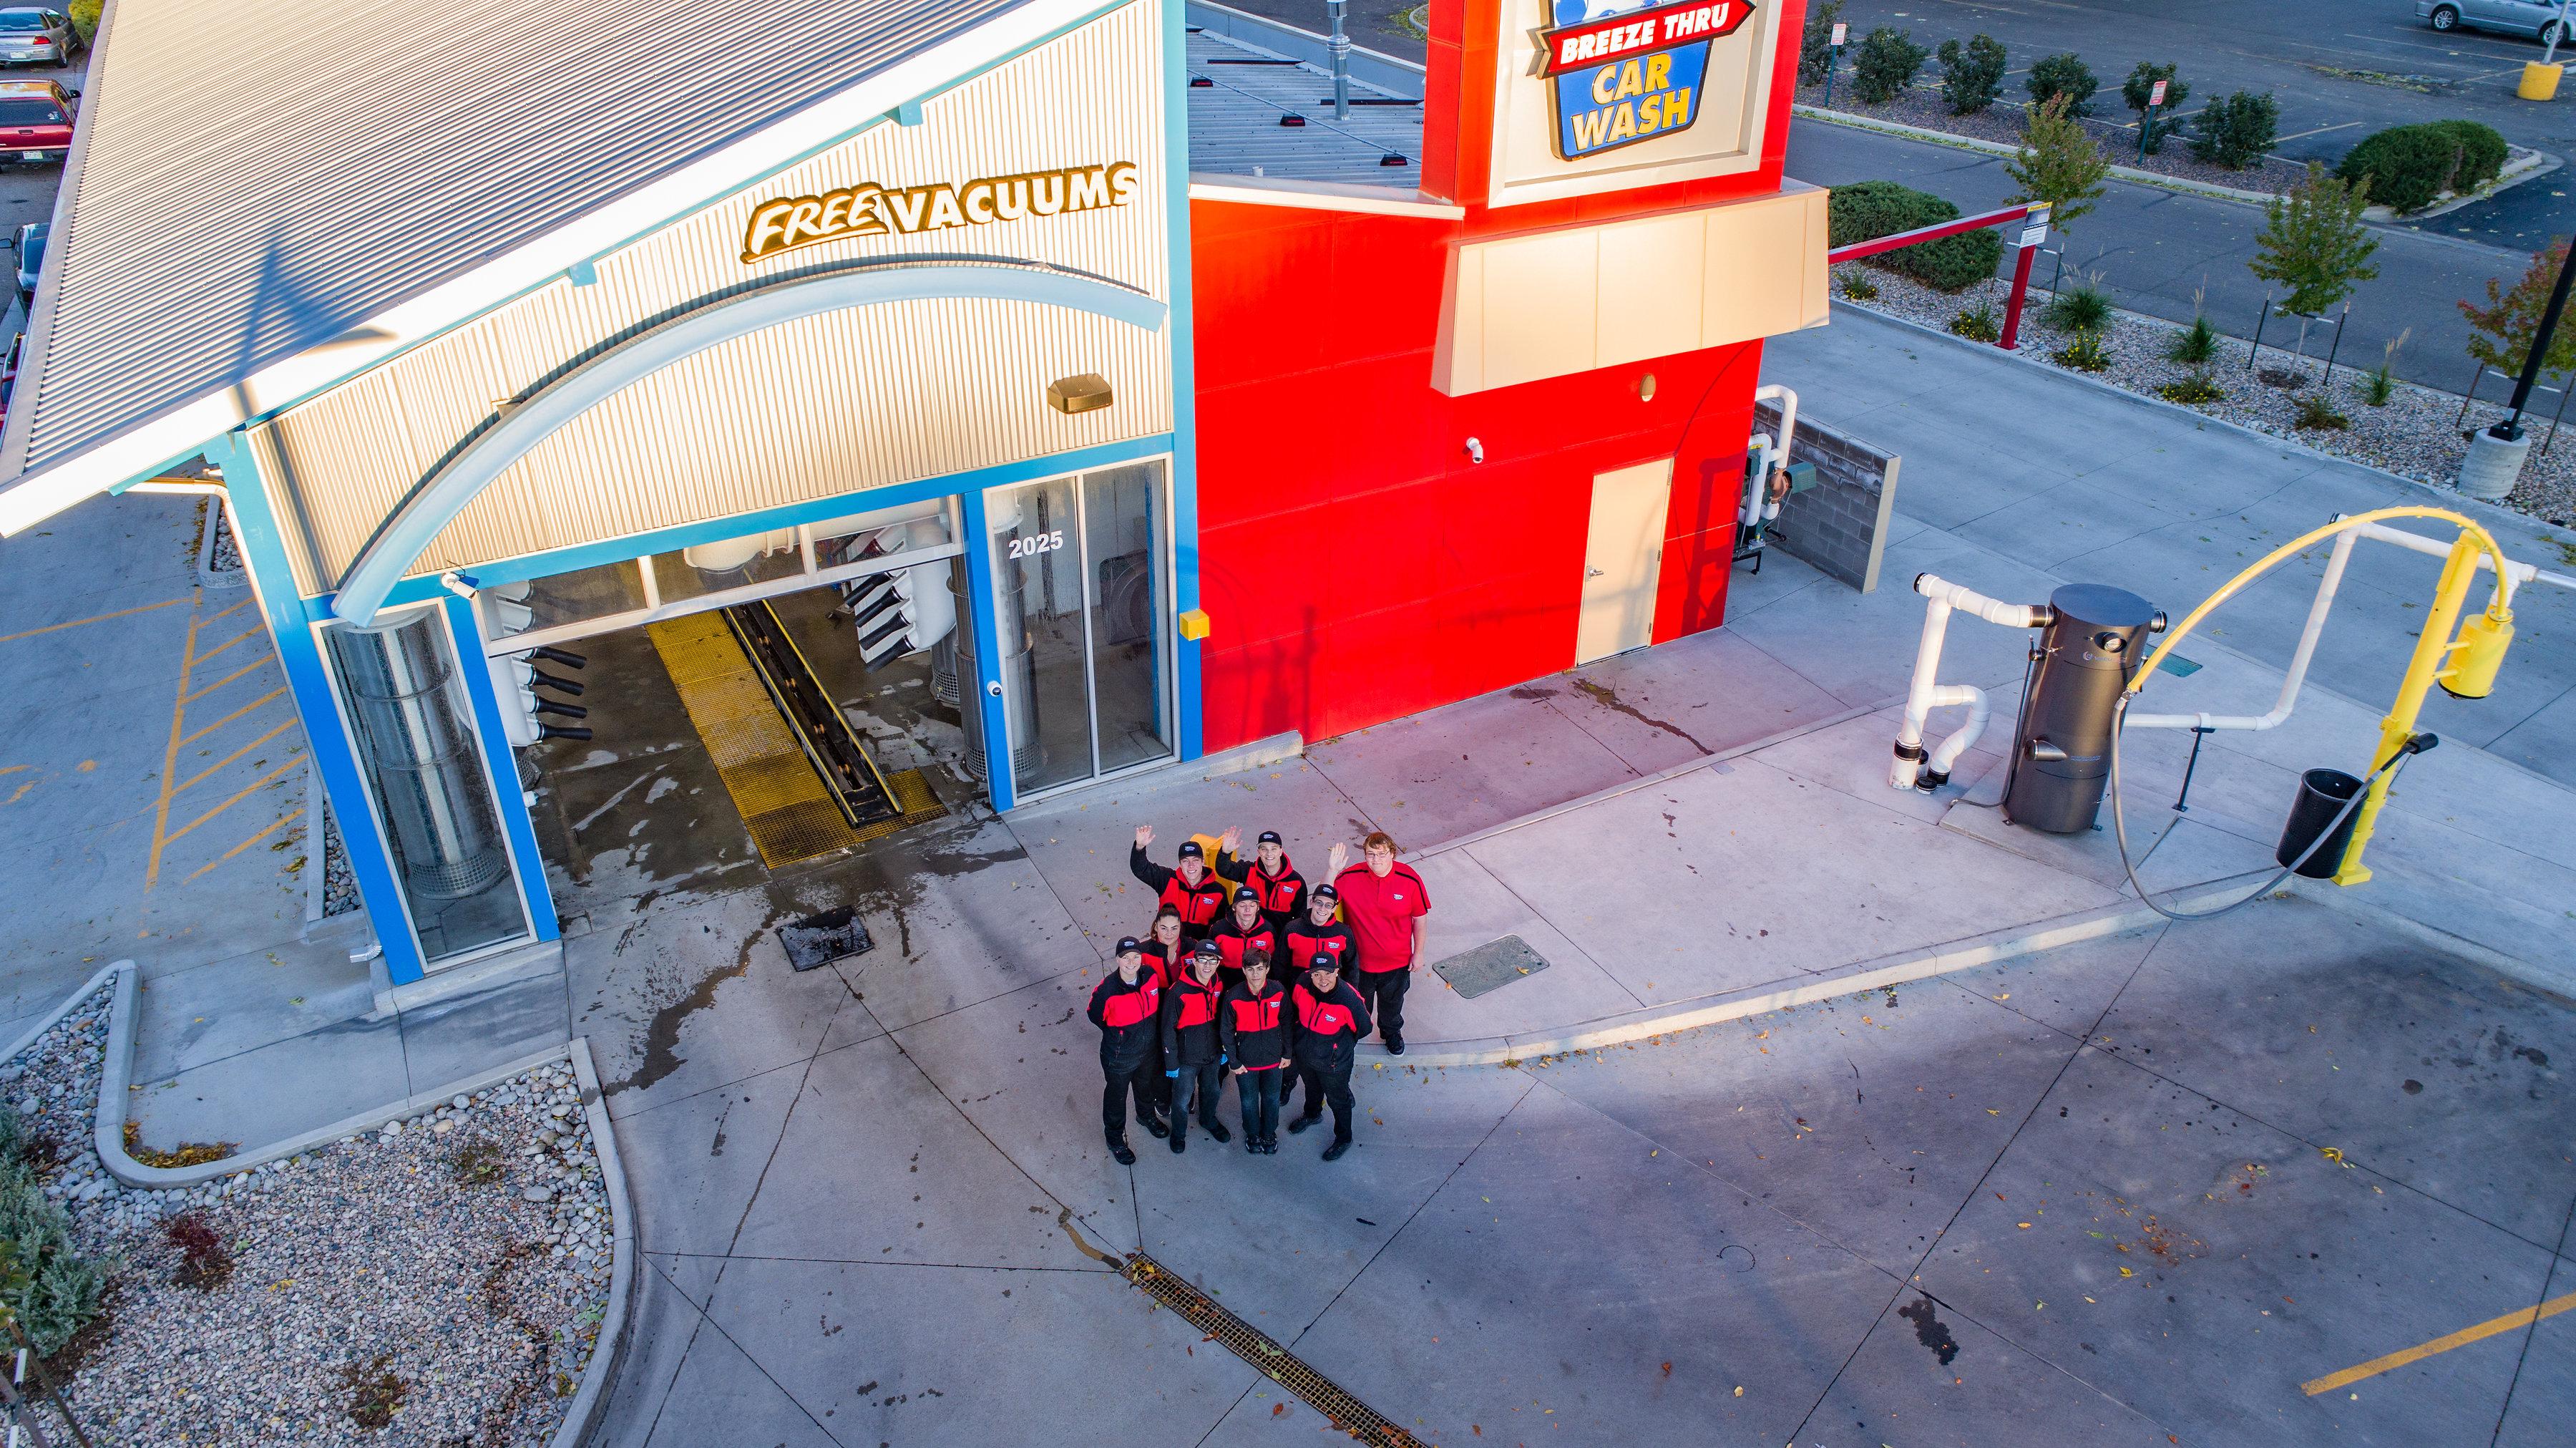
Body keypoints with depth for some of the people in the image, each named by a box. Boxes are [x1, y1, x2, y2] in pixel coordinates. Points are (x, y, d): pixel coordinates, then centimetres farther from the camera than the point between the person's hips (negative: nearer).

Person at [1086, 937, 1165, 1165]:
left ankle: (1146, 1116, 62)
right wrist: (1116, 1034, -2)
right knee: (1116, 1097, 19)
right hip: (1119, 1057, -4)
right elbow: (1096, 1017, -13)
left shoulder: (1151, 977, -19)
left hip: (1148, 1050, 5)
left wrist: (1153, 1033, 9)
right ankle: (1115, 1139, 44)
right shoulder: (1107, 990, -34)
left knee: (1146, 1087, 32)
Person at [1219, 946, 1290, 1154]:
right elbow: (1226, 1032, -8)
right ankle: (1253, 1134, 42)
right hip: (1246, 1061, -1)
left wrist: (1286, 1054, 3)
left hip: (1274, 1059, 1)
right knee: (1249, 1102, 17)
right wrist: (1233, 1062, -5)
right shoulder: (1233, 997, -20)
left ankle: (1269, 1134, 44)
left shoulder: (1278, 992, -15)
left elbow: (1286, 1023, -1)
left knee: (1272, 1099, 19)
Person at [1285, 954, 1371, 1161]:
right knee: (1311, 1088, 34)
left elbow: (1363, 1029, -16)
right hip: (1304, 1054, 4)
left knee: (1338, 1100, 21)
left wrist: (1340, 1044, -1)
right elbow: (1294, 1007, 1)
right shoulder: (1303, 985, -24)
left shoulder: (1350, 1000, -36)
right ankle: (1313, 1115, 65)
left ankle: (1343, 1139, 47)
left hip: (1334, 1063, -4)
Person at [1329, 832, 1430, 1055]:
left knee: (1392, 1001, 28)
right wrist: (1332, 871, -36)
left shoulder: (1410, 880, -20)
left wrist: (1418, 953, -2)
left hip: (1397, 960, 1)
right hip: (1359, 959, -1)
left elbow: (1419, 918, -9)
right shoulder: (1350, 878, -21)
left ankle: (1392, 1032, 57)